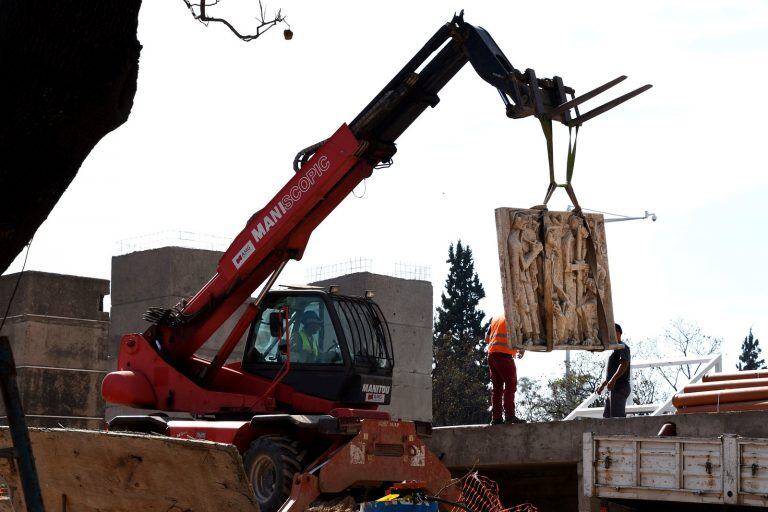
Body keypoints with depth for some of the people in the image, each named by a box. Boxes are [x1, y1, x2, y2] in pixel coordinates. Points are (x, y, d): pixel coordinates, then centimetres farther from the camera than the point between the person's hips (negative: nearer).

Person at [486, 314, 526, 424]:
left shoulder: (495, 318, 21)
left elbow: (487, 339, 23)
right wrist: (521, 352, 8)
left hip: (491, 353, 7)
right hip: (504, 354, -7)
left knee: (496, 387, 9)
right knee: (510, 385, -5)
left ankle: (496, 417, 5)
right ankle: (510, 415, -12)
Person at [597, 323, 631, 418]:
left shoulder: (623, 347, -6)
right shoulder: (616, 349, 25)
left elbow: (624, 364, -22)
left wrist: (613, 379, -32)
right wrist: (603, 385, 29)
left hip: (620, 387, -11)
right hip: (614, 388, 11)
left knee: (617, 417, -17)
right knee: (607, 416, 9)